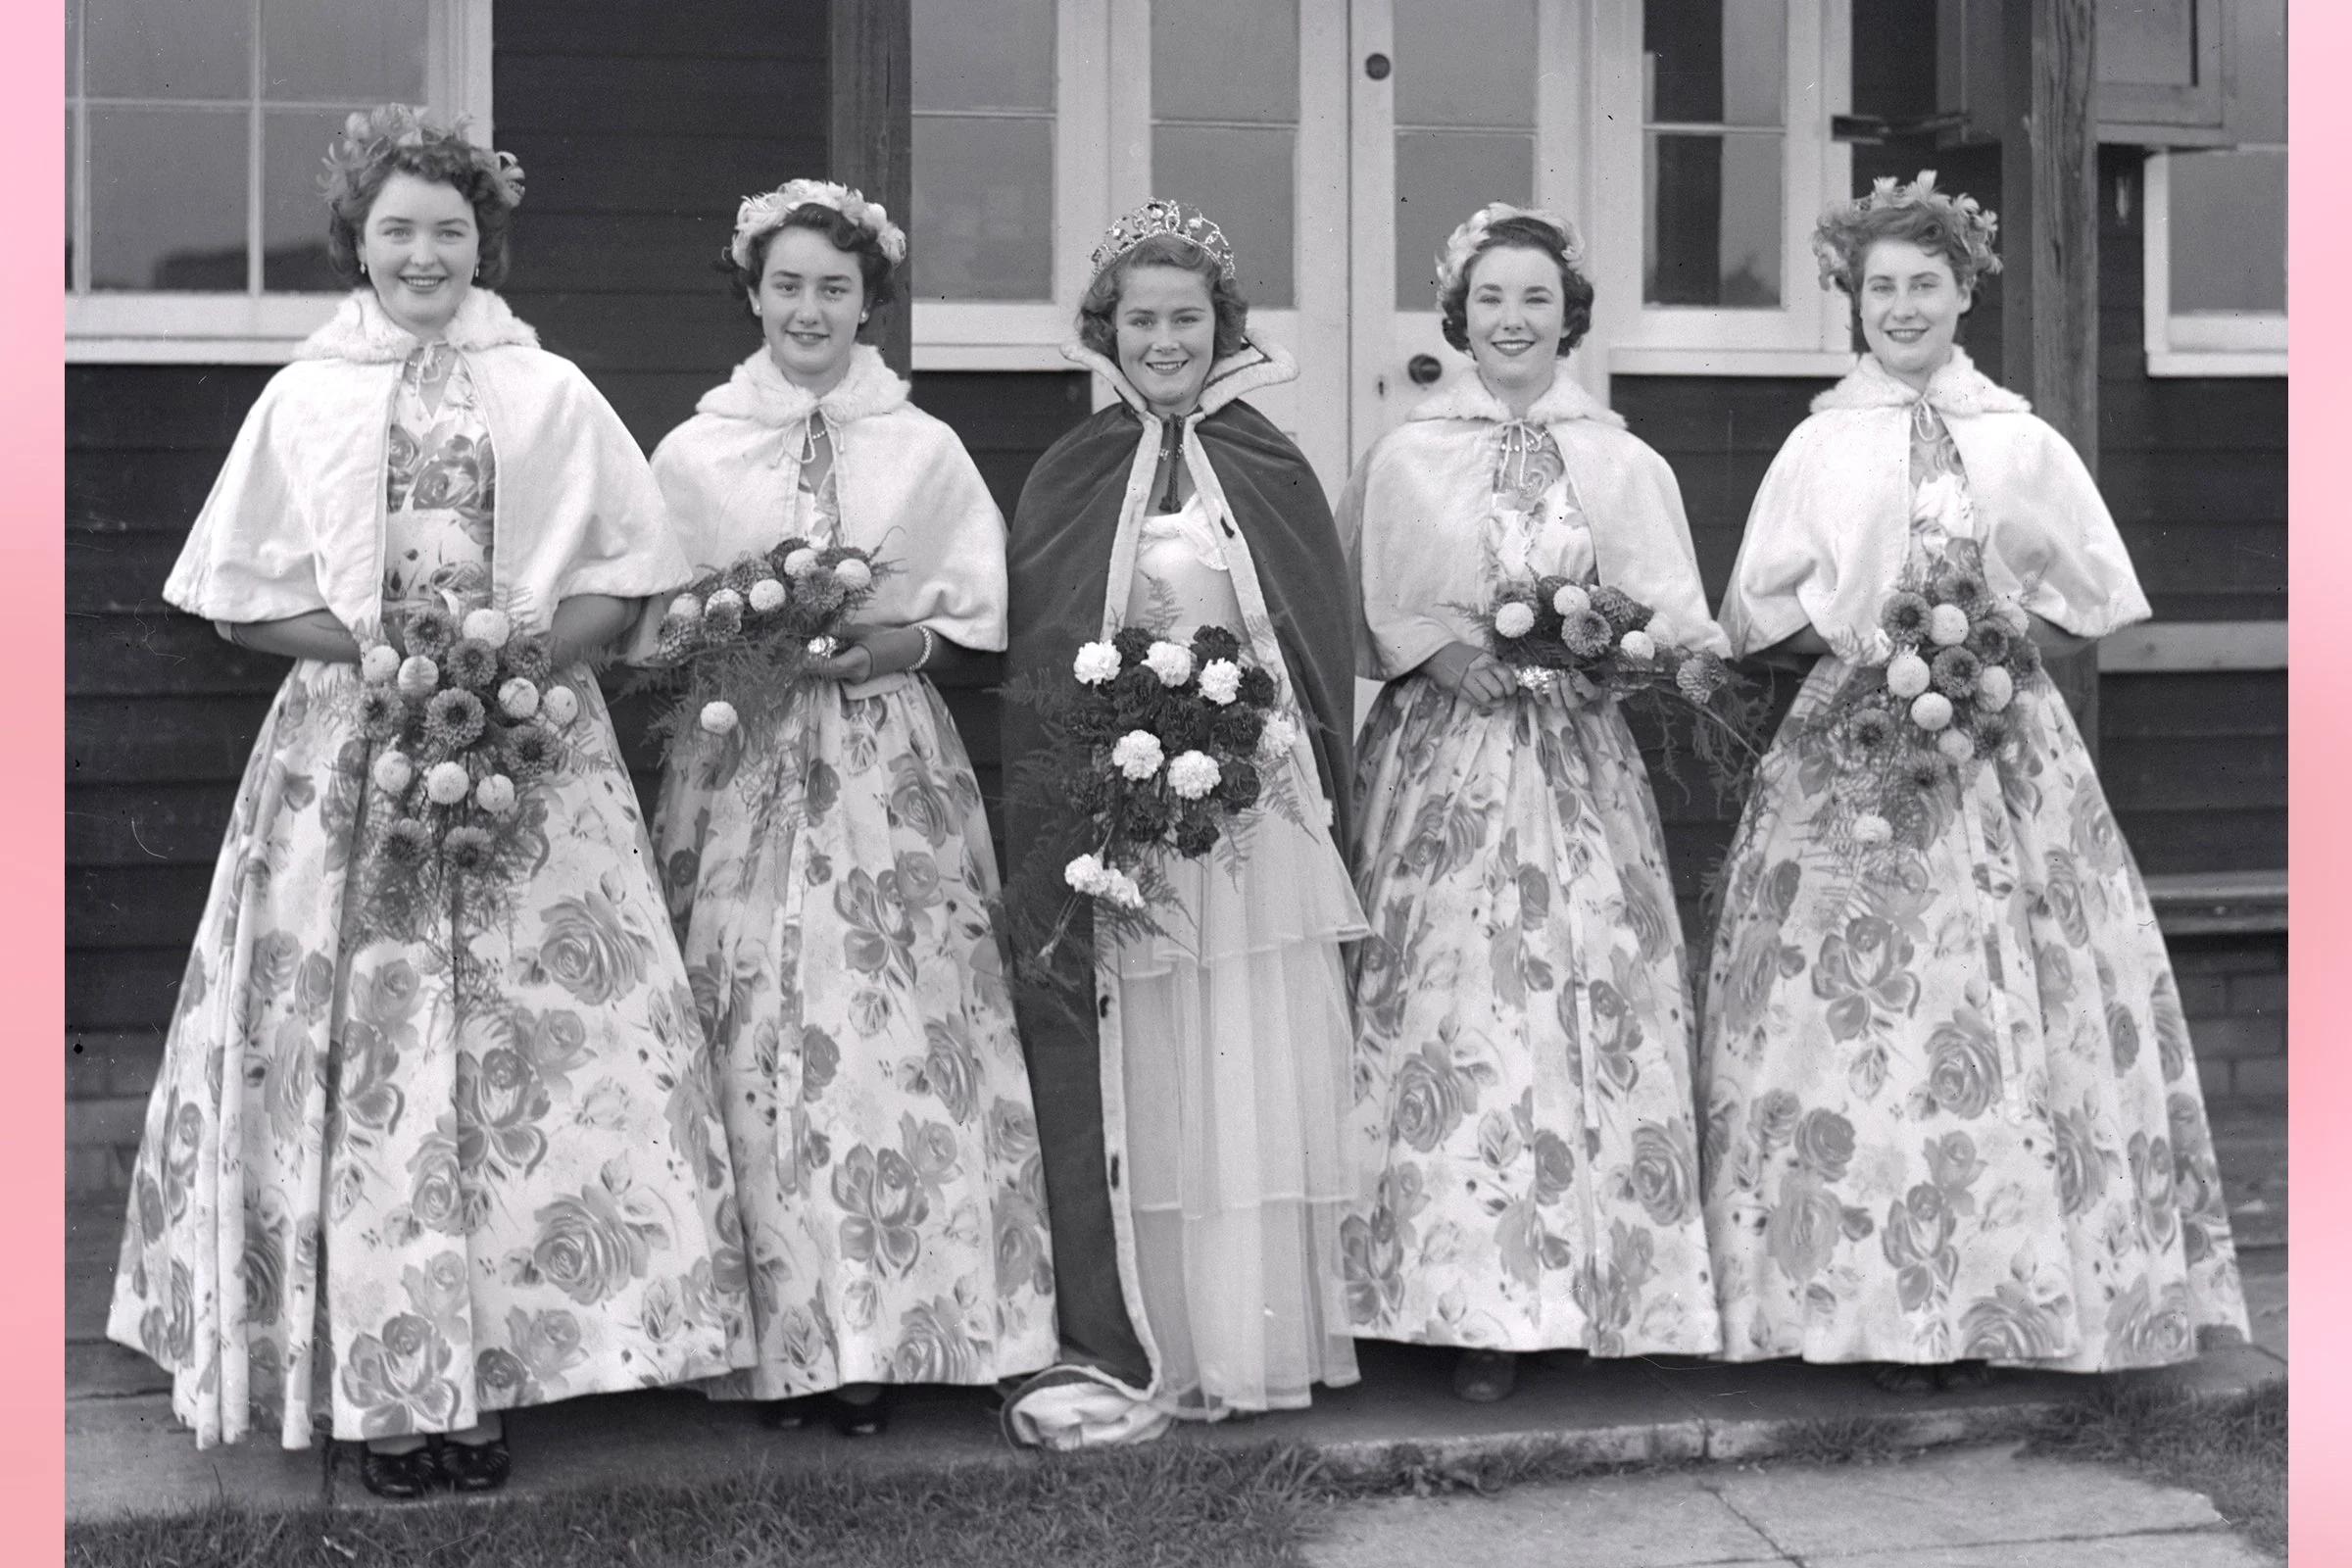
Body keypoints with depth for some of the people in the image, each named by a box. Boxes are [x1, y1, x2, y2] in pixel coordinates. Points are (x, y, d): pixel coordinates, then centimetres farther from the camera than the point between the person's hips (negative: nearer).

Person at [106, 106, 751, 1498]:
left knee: (527, 1056, -5)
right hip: (348, 759, 0)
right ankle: (381, 1383, 3)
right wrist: (368, 643, -10)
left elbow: (630, 573, 7)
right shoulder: (304, 398, 9)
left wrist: (529, 652, -10)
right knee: (362, 1057, -4)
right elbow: (240, 598, 7)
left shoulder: (551, 392, 9)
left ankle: (492, 1371, 3)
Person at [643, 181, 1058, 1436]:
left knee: (896, 1043, -6)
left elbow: (981, 625, 6)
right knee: (757, 1043, -5)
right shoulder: (693, 453, 9)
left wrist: (894, 645, -10)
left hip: (891, 767, 0)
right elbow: (641, 627, 8)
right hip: (739, 767, 0)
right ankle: (776, 1337, 4)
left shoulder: (928, 450, 9)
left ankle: (883, 1334, 2)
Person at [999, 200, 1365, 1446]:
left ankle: (1250, 1337, 7)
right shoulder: (1068, 479, 8)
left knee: (1250, 1073, 0)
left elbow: (1320, 649, 7)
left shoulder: (1272, 475, 8)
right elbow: (1033, 665, 5)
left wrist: (1256, 731, -6)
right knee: (1128, 1076, -2)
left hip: (1256, 808, 0)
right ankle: (1136, 1348, 1)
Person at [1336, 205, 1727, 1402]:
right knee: (1451, 1017, -7)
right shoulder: (1403, 460, 8)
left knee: (1590, 1011, -5)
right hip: (1440, 765, -1)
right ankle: (1475, 1307, -2)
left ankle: (1593, 1285, 3)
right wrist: (1443, 649, -11)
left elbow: (1676, 625, 7)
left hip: (1578, 765, 1)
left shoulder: (1626, 467, 10)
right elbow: (1358, 622, 5)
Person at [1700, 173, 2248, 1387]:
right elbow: (1759, 625, 6)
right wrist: (1864, 648, -10)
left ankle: (1991, 1303, 3)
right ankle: (1881, 1308, -1)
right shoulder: (1821, 446, 8)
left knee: (2006, 1017, -4)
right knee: (1863, 1018, -7)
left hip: (2006, 755, 1)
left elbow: (2083, 613, 11)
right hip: (1849, 755, -1)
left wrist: (1997, 651, -6)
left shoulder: (2025, 443, 11)